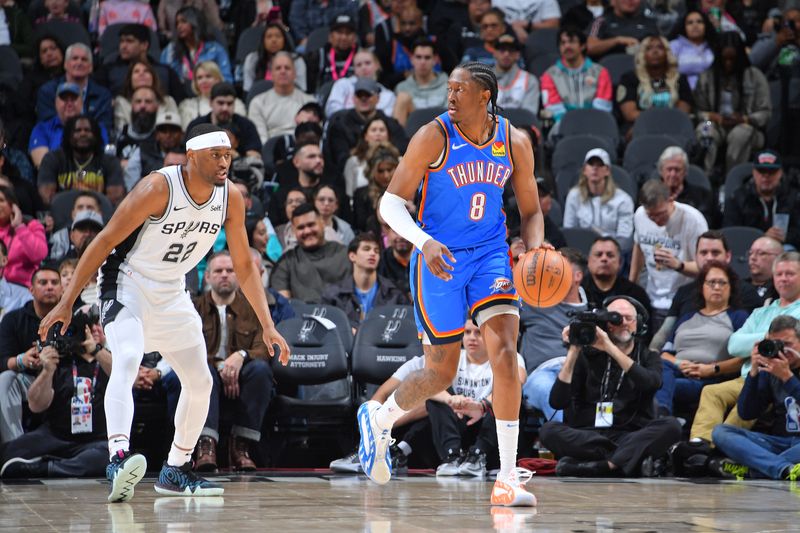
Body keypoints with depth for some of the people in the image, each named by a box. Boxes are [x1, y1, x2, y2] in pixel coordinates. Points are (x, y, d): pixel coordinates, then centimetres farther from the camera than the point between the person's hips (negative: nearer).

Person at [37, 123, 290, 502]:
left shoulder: (230, 198, -8)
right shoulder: (159, 188, -25)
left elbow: (244, 265, 3)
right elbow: (105, 241, -21)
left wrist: (267, 326, -3)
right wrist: (66, 303, -22)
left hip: (172, 293, 7)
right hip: (127, 284, -7)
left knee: (200, 383, 8)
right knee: (127, 360, -31)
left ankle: (175, 471, 24)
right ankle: (118, 459, -45)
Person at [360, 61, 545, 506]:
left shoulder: (516, 143, -1)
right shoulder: (434, 136, -12)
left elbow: (530, 210, 10)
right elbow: (392, 202, -12)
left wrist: (534, 247, -12)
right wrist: (424, 242, -29)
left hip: (490, 253, 3)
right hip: (439, 258, -2)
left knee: (505, 351, -17)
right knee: (441, 373, 2)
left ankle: (507, 481, -14)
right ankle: (379, 417, 36)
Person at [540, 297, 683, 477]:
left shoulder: (649, 357, 13)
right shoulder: (588, 356, 10)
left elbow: (651, 382, -13)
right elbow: (557, 402, -1)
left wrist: (611, 348, -19)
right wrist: (574, 352, -6)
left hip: (632, 436, 0)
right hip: (586, 437, 0)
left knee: (670, 426, -27)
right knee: (549, 431, -29)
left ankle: (602, 465, -34)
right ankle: (630, 460, -31)